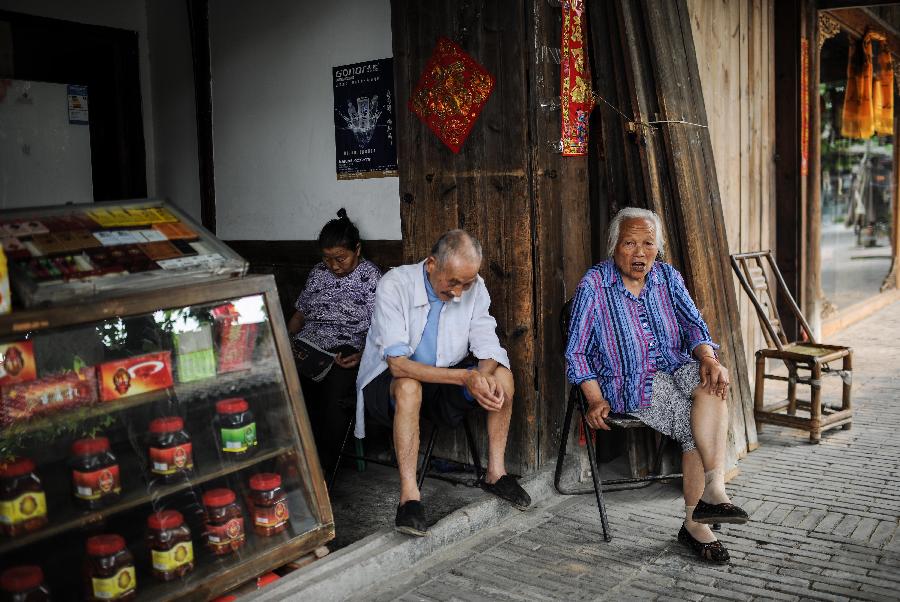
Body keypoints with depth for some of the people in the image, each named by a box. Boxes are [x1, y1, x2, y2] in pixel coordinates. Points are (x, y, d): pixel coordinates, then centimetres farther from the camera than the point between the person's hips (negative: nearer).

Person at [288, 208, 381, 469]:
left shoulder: (370, 276, 6)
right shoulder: (318, 273, 23)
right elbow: (300, 314, 28)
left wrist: (363, 355, -18)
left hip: (347, 351, -5)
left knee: (334, 396, -37)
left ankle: (323, 465, -21)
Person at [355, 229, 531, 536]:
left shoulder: (474, 287, -8)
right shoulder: (395, 285, -24)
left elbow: (488, 347, -7)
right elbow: (398, 363, -30)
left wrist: (483, 376, -32)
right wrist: (464, 377, -37)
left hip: (445, 381, 5)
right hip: (387, 383, -5)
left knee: (502, 375, -17)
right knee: (409, 386, -38)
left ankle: (495, 473, -5)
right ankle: (409, 496, -32)